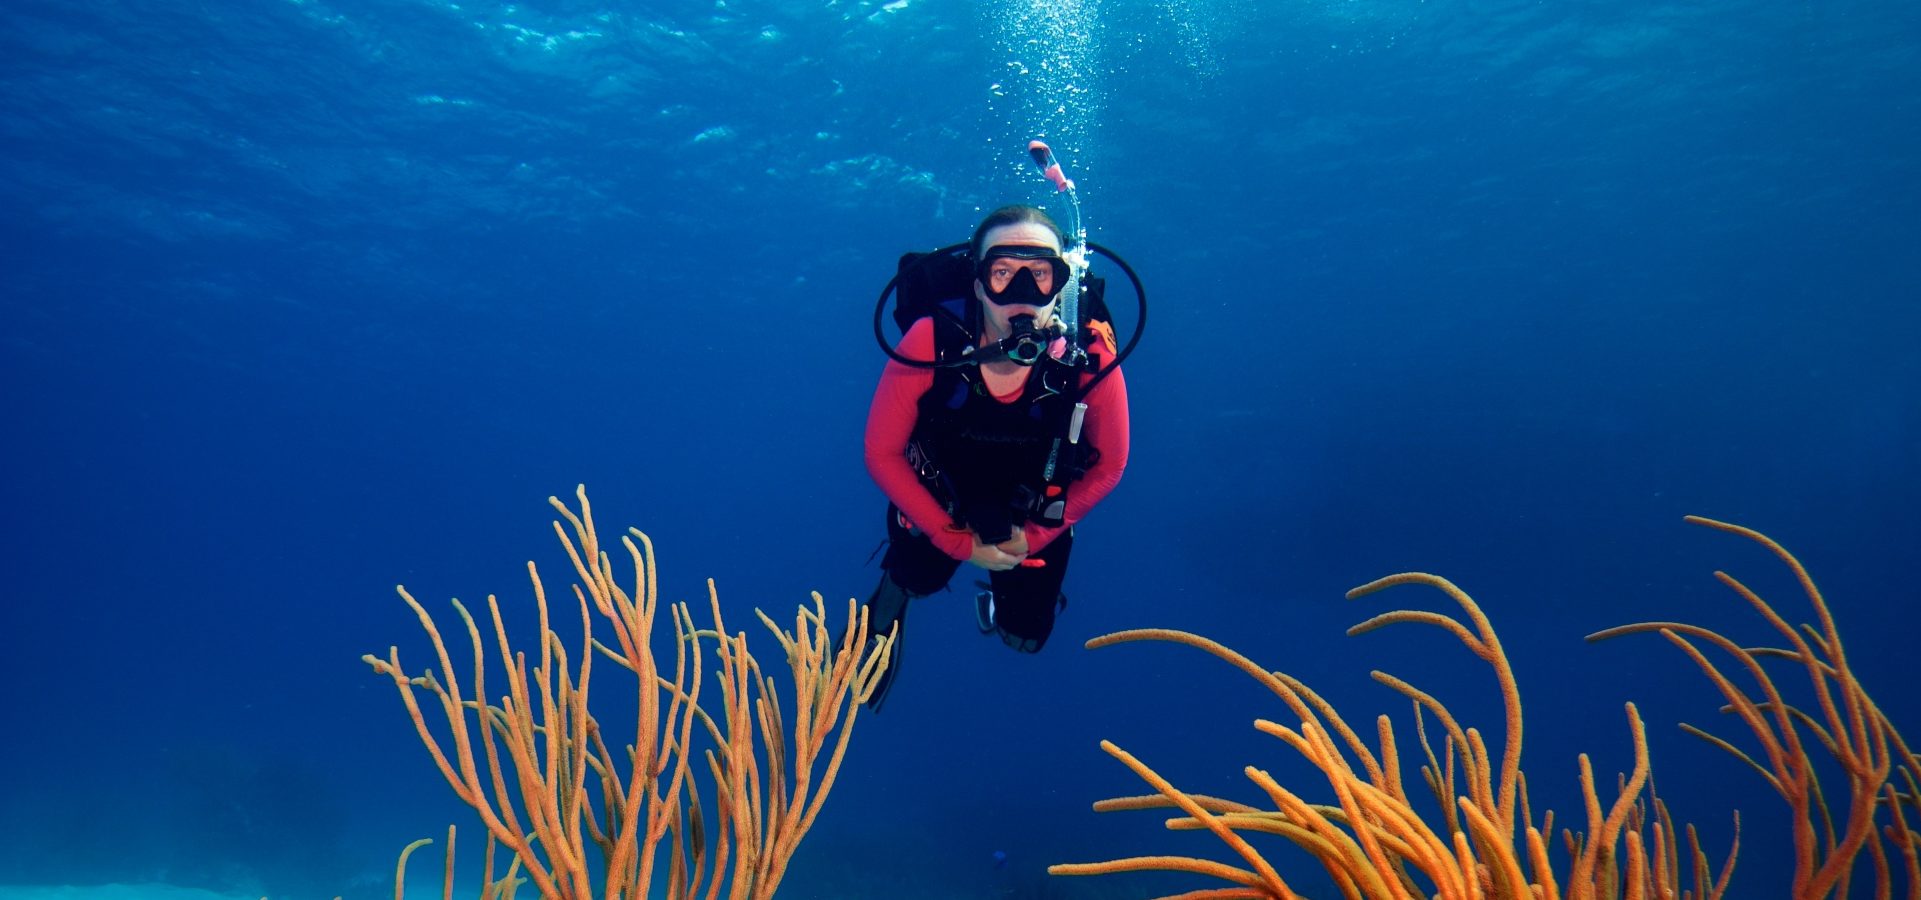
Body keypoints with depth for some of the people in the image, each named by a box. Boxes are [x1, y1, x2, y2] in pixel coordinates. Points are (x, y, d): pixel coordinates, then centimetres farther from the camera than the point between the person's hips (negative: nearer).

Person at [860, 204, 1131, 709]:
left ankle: (996, 601, 49)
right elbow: (881, 453, -20)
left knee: (1025, 638, 14)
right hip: (941, 505, -1)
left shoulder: (1091, 355, -31)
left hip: (1033, 515, 1)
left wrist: (1035, 536, -13)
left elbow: (1108, 466, -13)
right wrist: (958, 541, -18)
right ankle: (884, 614, 38)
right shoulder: (933, 342, -33)